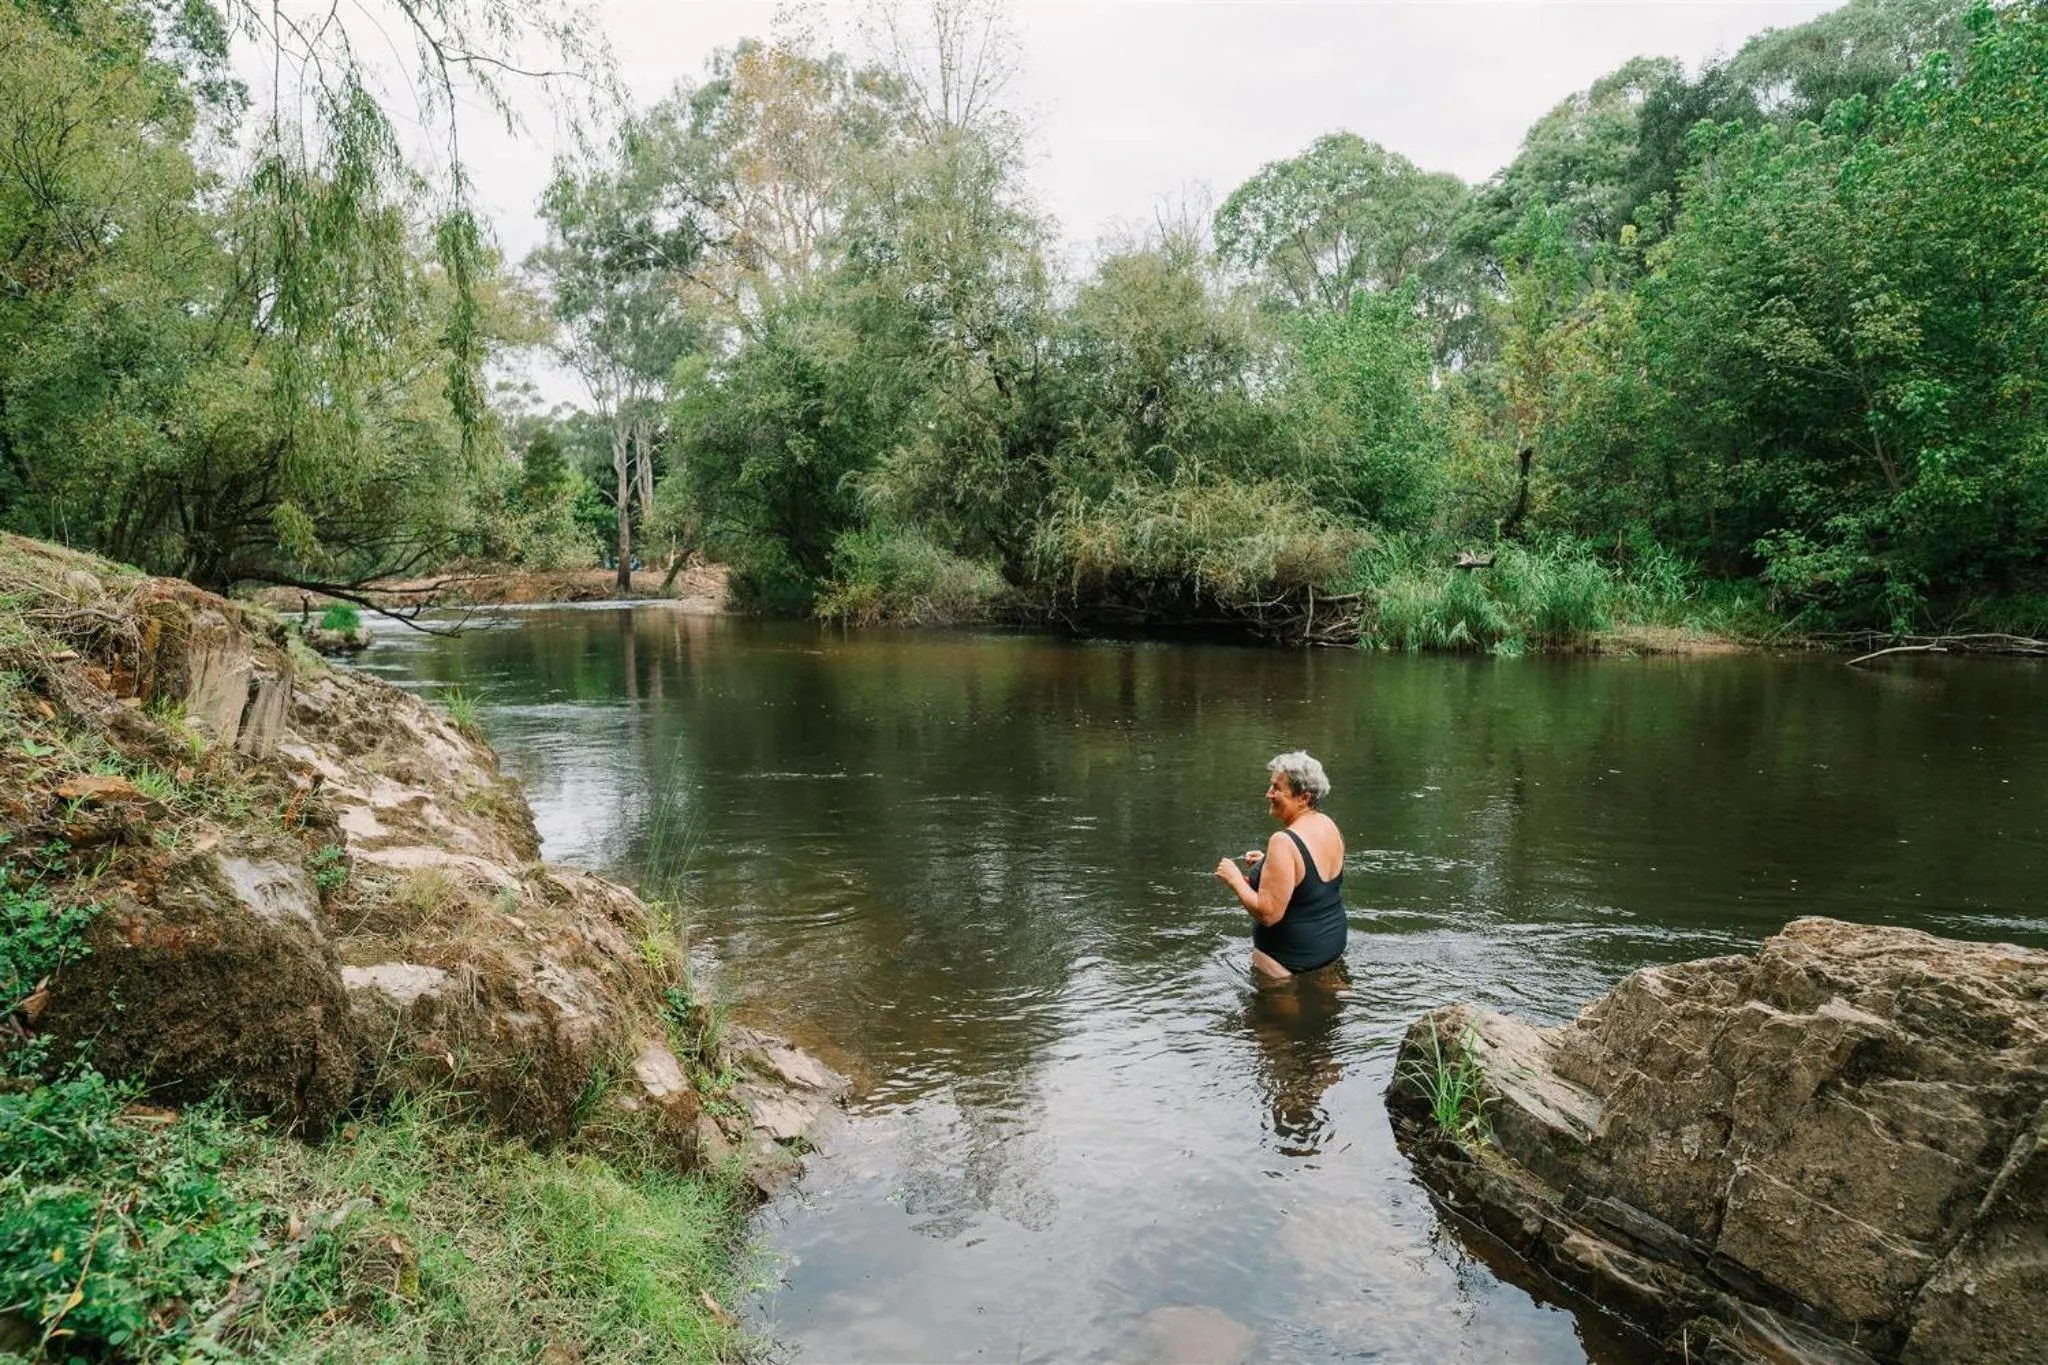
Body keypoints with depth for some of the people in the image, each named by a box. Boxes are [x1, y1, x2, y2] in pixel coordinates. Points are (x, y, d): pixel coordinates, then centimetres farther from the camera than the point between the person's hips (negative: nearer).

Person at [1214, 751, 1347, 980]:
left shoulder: (1284, 842, -27)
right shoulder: (1329, 826, -1)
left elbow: (1268, 914, -28)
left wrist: (1235, 880, -15)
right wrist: (1268, 864, 12)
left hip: (1294, 957, -9)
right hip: (1334, 943, 9)